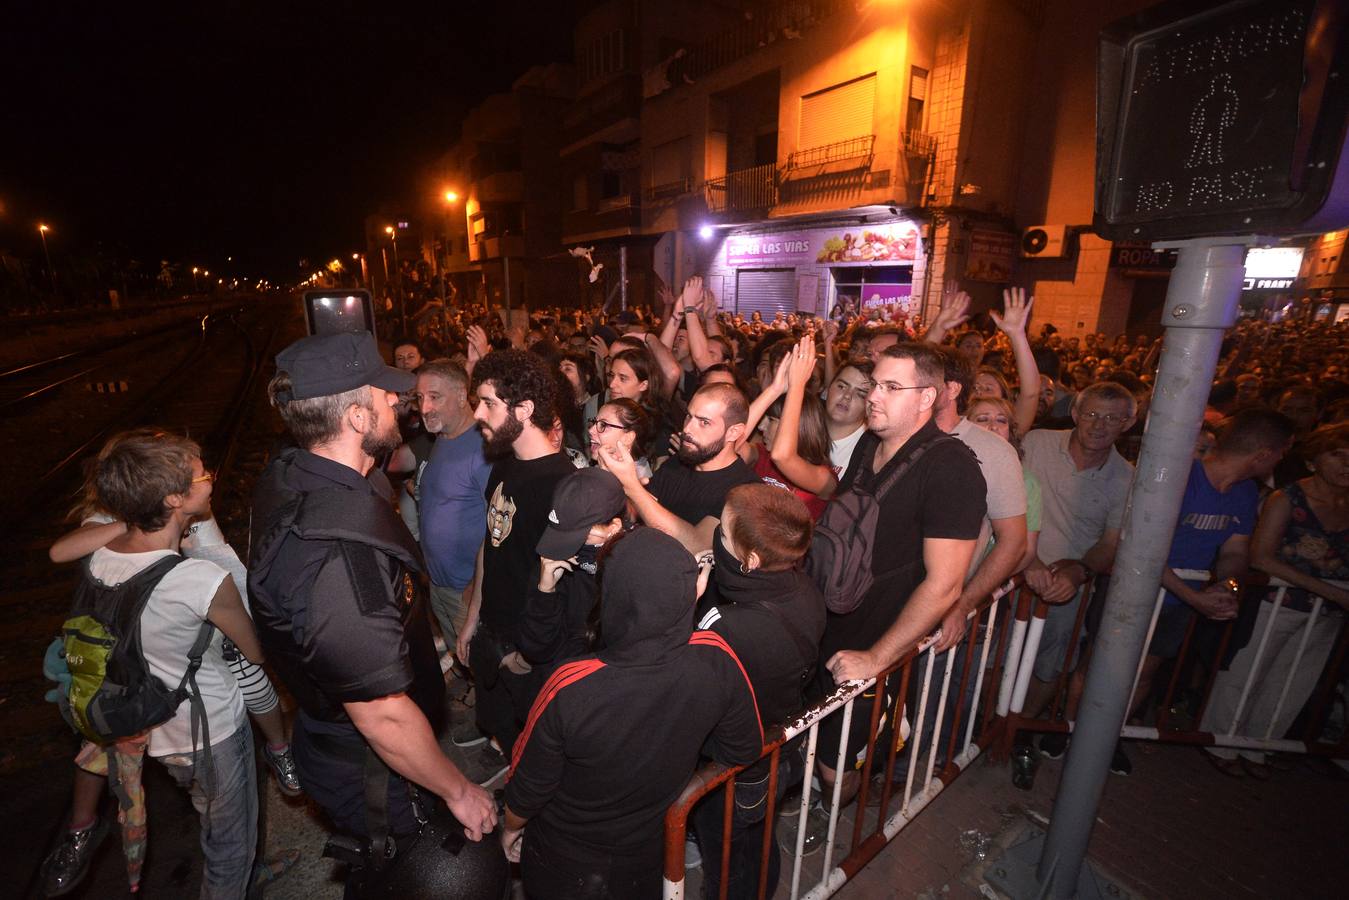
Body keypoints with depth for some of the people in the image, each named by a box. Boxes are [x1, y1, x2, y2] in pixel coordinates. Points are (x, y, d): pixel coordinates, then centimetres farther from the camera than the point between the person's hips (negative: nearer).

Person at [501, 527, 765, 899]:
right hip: (644, 860, 2)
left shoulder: (569, 690, -39)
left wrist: (511, 827, 2)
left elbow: (528, 787, -20)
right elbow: (746, 749, -11)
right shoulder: (716, 660, -30)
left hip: (562, 866, -2)